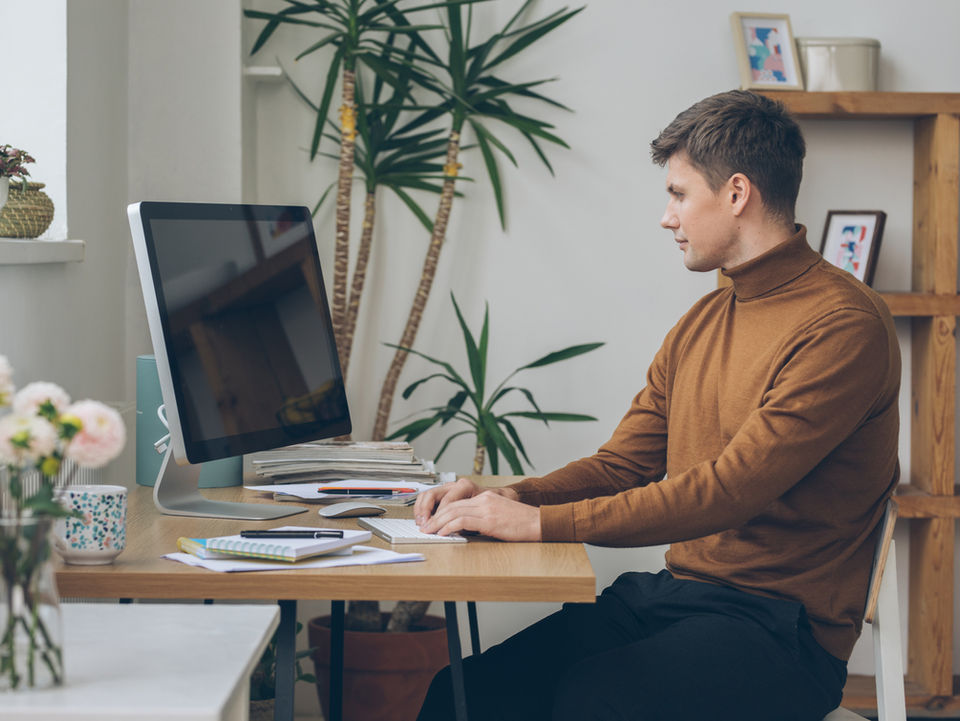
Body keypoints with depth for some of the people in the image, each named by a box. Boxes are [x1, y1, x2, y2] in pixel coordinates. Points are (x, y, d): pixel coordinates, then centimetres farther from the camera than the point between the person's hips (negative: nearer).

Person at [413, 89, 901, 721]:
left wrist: (542, 521, -21)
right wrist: (508, 499, -3)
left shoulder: (843, 326, -12)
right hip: (675, 593, 8)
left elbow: (729, 489, -20)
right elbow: (624, 463, 17)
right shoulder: (702, 323, 17)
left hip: (780, 626, -7)